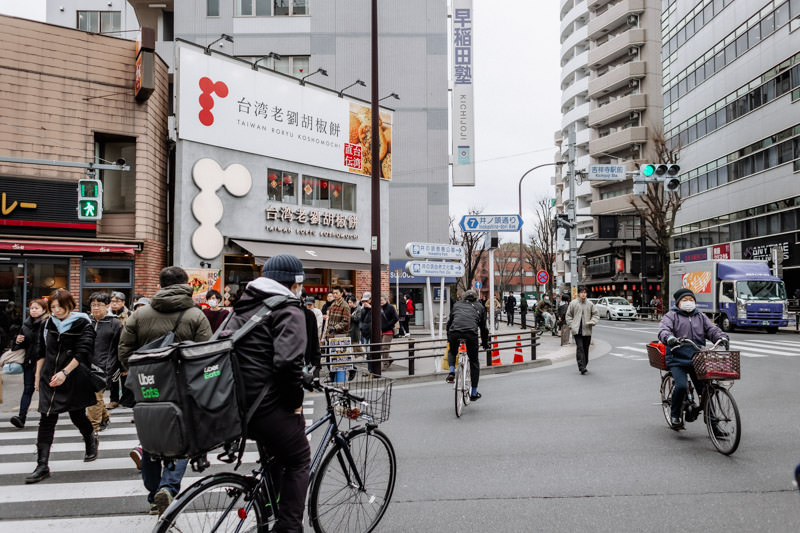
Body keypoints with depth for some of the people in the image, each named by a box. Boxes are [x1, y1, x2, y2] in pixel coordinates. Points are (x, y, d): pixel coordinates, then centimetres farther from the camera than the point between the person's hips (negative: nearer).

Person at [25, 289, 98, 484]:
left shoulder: (82, 325, -6)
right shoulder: (48, 324, 10)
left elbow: (82, 353, -14)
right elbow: (42, 352, 18)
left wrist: (65, 372, -23)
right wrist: (38, 375, 15)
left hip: (74, 379, -4)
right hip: (50, 379, 4)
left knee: (77, 415, 8)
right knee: (46, 420, -3)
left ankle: (91, 440, 40)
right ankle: (42, 466, -1)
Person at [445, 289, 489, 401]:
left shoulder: (457, 304, 31)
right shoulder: (480, 307, 28)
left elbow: (449, 321, 35)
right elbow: (483, 327, 31)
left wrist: (449, 337, 48)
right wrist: (485, 343, 43)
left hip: (454, 332, 1)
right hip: (471, 333, -1)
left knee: (452, 352, 31)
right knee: (474, 361, 15)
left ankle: (451, 372, 4)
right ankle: (474, 393, 19)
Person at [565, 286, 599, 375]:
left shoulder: (590, 304, 6)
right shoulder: (573, 303, 3)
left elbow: (596, 315, 12)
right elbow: (568, 315, 8)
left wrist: (592, 321, -8)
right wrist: (571, 326, -2)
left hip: (587, 330, 3)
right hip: (577, 331, -2)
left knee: (586, 349, 10)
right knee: (580, 348, -13)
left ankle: (584, 366, 23)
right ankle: (581, 367, -17)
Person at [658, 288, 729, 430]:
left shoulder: (701, 317, 21)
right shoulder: (672, 316, 6)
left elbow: (712, 329, 10)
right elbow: (663, 330, -10)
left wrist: (722, 337, -13)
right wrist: (670, 338, -33)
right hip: (677, 360, -4)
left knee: (704, 389, -4)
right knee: (681, 386, -22)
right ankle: (675, 414, 2)